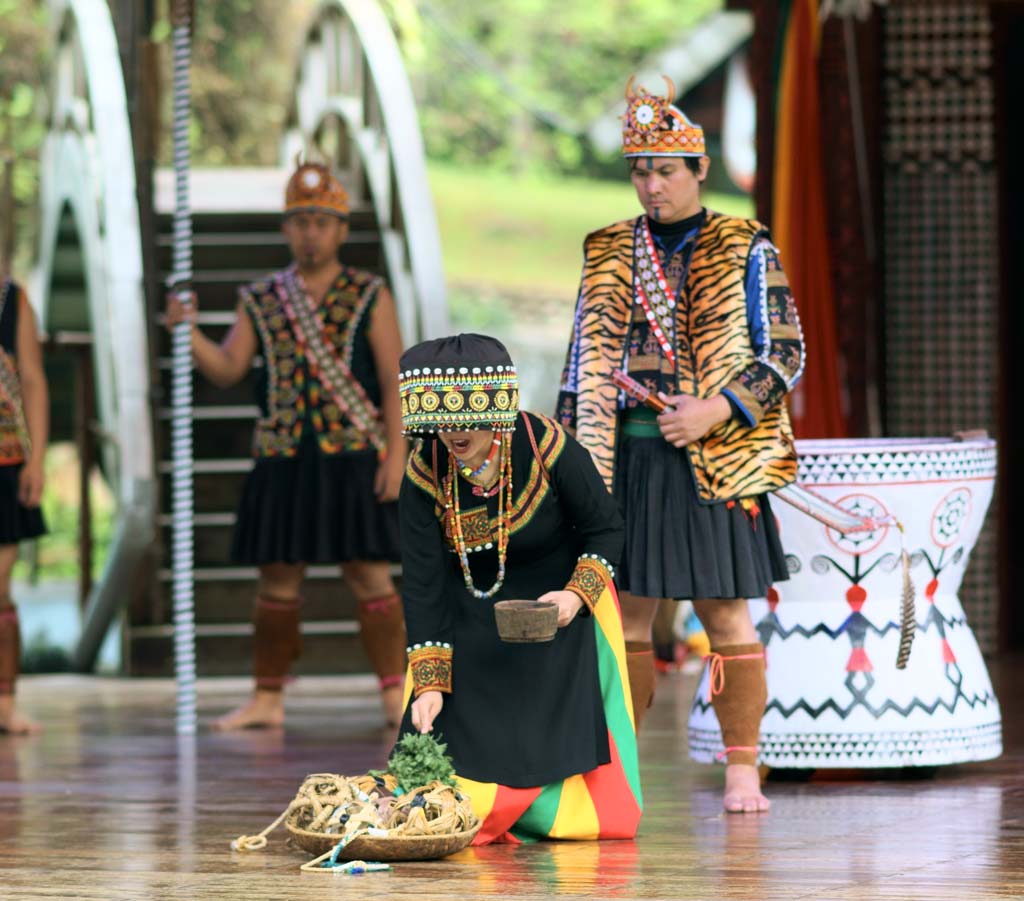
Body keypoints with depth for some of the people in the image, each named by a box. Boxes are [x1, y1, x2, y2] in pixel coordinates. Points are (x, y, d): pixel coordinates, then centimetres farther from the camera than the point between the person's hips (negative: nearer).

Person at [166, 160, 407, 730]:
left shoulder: (370, 298, 3)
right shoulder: (262, 302, 11)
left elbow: (394, 382, 0)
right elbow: (227, 369, 4)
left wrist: (395, 455, -9)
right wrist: (188, 331, -13)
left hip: (355, 460, -3)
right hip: (283, 461, 3)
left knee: (371, 577, -3)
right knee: (278, 582, 6)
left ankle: (396, 695, 3)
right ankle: (267, 699, 13)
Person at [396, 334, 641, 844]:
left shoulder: (548, 448, -25)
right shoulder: (425, 473, -20)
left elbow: (606, 531, -11)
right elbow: (422, 585, -17)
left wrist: (577, 596, -27)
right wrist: (428, 683, -22)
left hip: (559, 605, -1)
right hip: (472, 620, 1)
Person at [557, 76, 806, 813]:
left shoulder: (746, 250, 1)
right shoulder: (608, 254, 11)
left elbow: (784, 356, -2)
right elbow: (585, 363, 14)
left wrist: (716, 409, -15)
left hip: (713, 459, -3)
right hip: (623, 459, 3)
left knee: (727, 615, -2)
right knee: (623, 610, 5)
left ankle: (742, 772, 2)